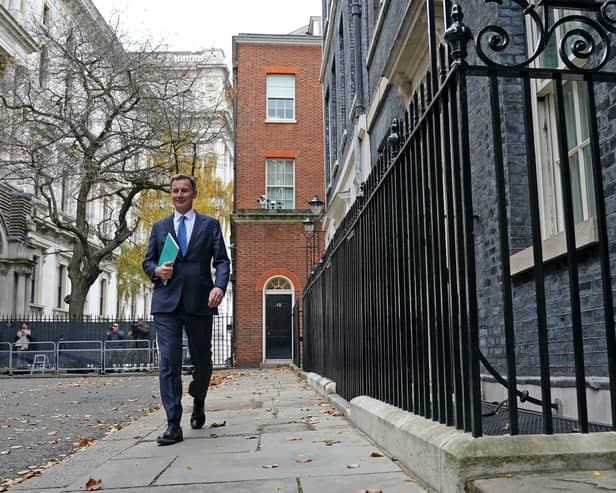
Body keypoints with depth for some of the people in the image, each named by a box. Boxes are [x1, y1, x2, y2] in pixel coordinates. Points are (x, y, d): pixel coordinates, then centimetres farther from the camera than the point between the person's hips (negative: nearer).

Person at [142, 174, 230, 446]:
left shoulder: (209, 224, 10)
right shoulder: (160, 226, 16)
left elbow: (221, 260, 2)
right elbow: (147, 260, 18)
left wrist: (220, 286, -16)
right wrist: (156, 270, -6)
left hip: (200, 301, -1)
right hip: (167, 301, 1)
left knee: (202, 360, 9)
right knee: (168, 362, -7)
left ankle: (198, 403, 38)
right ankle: (173, 425, -5)